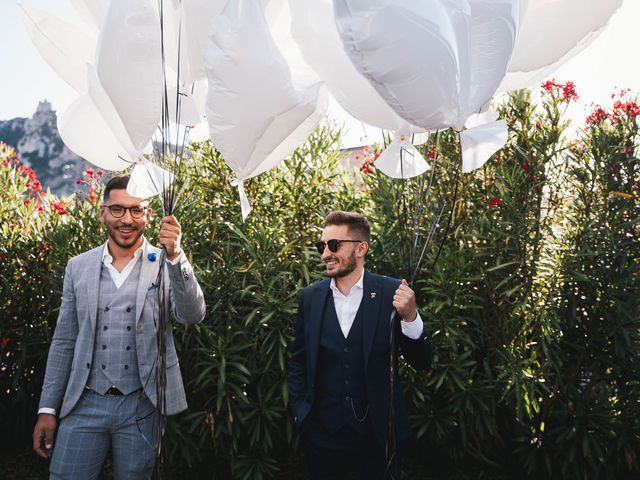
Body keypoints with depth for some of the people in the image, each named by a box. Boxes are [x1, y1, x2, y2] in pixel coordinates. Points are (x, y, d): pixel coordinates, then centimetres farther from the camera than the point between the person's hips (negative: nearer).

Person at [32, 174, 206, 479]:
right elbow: (64, 342, 9)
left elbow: (192, 315, -17)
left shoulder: (168, 264, -1)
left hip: (141, 408, -1)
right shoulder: (78, 267, 6)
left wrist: (175, 255, -30)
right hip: (84, 406, 2)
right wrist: (47, 409, 5)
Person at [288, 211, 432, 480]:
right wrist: (299, 413, 3)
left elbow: (421, 362, -8)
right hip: (321, 431, 2)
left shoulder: (391, 292, -9)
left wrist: (410, 316, -23)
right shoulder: (310, 297, 0)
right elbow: (298, 361, 10)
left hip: (375, 433, -2)